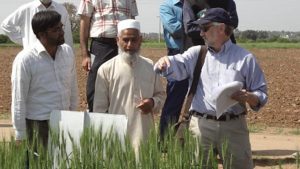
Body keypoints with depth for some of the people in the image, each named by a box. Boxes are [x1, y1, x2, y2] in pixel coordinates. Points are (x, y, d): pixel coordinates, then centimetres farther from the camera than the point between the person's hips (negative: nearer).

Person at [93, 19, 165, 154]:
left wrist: (153, 102, -3)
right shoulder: (106, 69, 0)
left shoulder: (150, 67, 9)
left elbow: (160, 95, 20)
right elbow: (99, 108, 2)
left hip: (145, 137, 3)